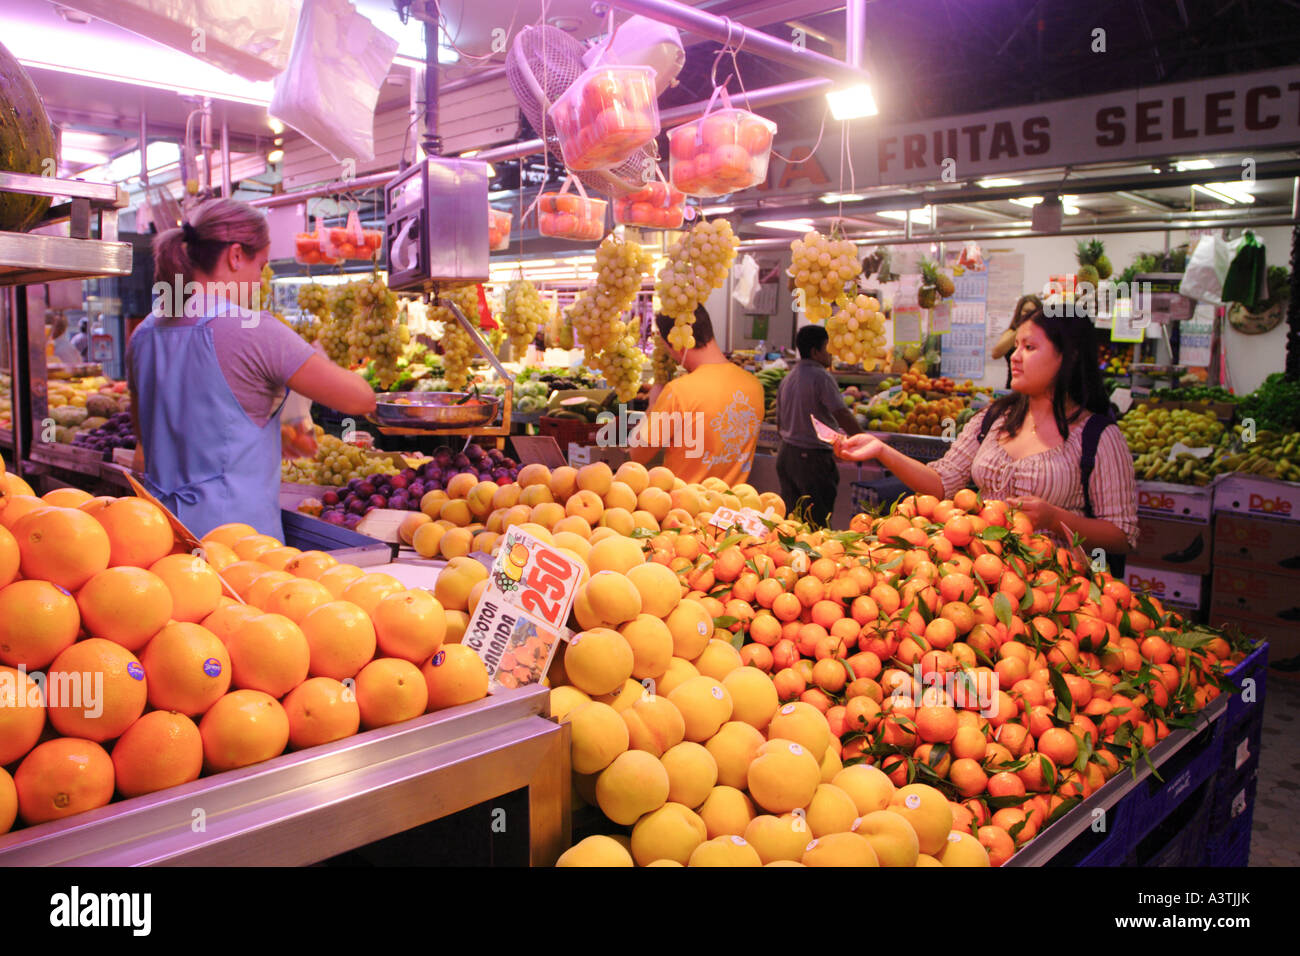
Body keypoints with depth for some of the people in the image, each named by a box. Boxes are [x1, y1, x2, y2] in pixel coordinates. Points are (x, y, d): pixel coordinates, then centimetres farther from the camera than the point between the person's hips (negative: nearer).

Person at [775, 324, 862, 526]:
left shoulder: (787, 379, 12)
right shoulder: (820, 377, -13)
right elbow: (842, 415, -20)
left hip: (786, 454, 8)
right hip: (813, 457, -8)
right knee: (819, 521, -2)